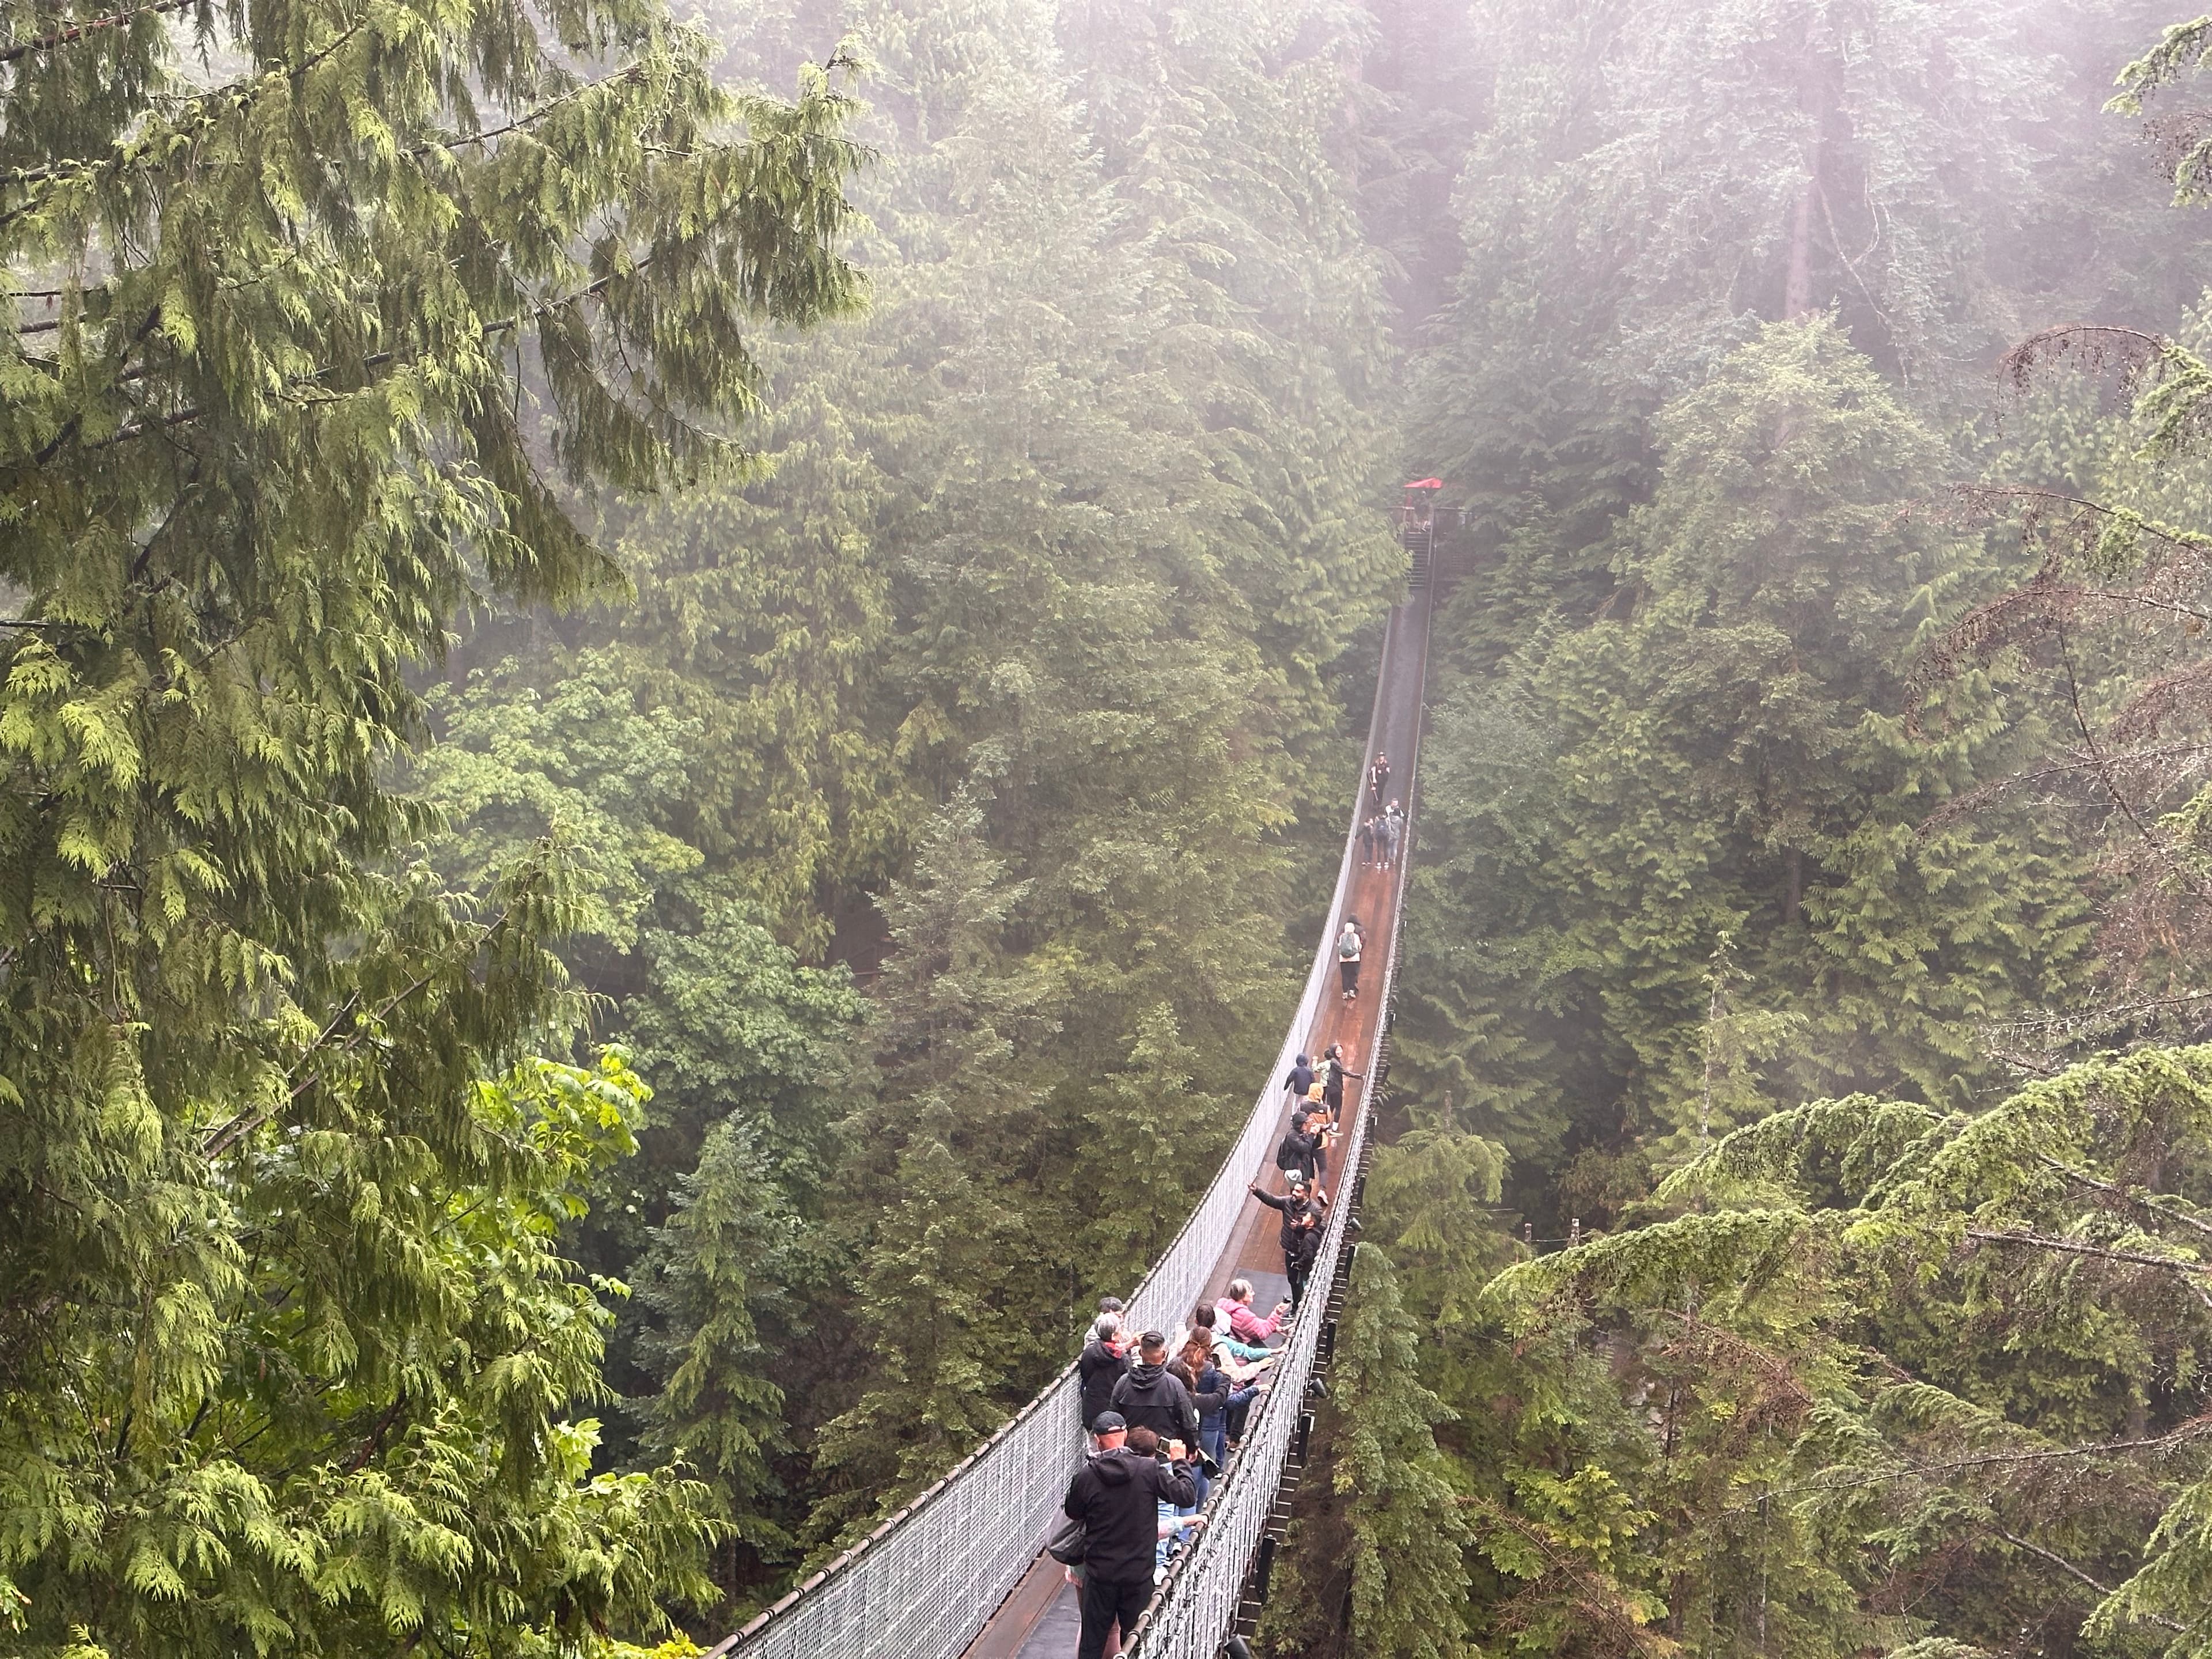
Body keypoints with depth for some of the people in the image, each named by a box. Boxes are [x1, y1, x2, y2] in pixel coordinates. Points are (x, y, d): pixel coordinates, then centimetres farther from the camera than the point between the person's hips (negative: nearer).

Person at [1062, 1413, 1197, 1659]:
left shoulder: (1086, 1476, -12)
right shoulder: (1150, 1469, -15)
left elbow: (1072, 1513, 4)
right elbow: (1186, 1494, -8)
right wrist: (1179, 1462, 8)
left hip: (1099, 1573, 1)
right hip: (1139, 1573, 0)